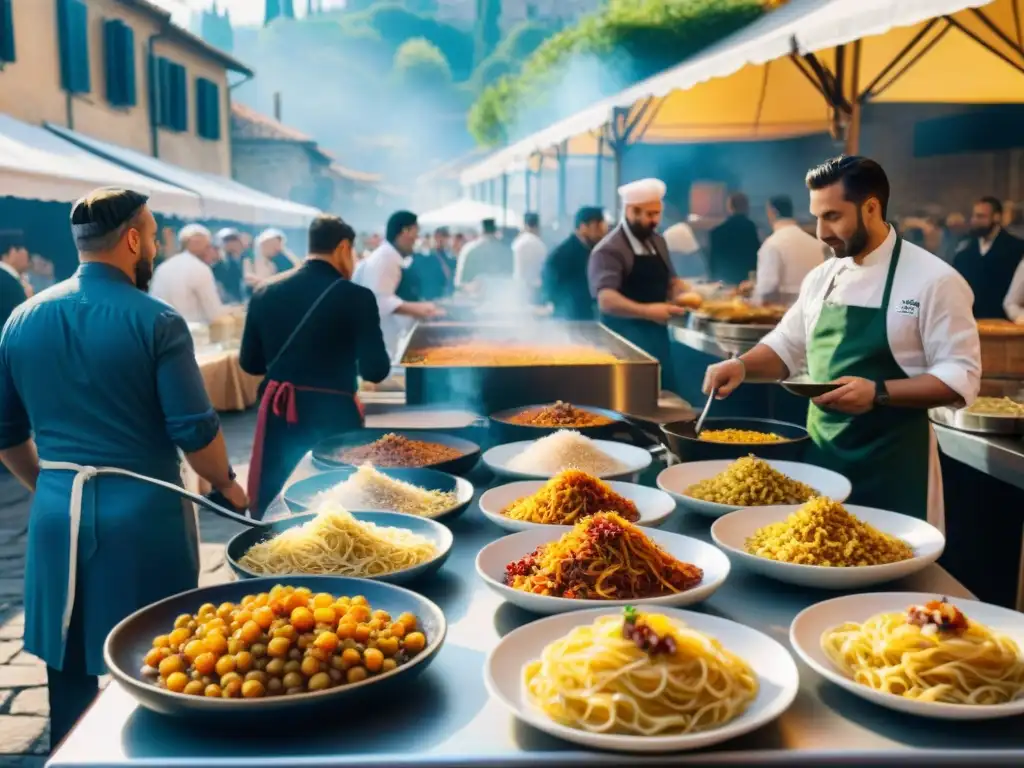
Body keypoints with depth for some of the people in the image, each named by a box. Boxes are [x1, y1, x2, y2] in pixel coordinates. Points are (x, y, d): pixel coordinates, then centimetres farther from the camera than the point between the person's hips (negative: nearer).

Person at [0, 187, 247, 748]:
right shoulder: (156, 321, -13)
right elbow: (194, 429, -14)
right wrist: (228, 487, 3)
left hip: (57, 511, 5)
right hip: (142, 511, -5)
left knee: (69, 671, 17)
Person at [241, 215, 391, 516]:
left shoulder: (265, 292, 2)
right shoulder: (355, 296, -11)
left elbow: (250, 362, 9)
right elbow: (376, 370, -10)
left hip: (278, 415, 4)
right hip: (332, 415, -4)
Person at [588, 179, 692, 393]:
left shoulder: (657, 242, 11)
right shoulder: (609, 250, -15)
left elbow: (671, 281, 19)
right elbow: (606, 300, -26)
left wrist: (684, 296, -4)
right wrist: (647, 311, -38)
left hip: (657, 336, 8)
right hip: (626, 341, -8)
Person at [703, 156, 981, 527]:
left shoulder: (933, 279, -11)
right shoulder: (821, 277, 7)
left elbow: (961, 376, -13)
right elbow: (787, 347, 17)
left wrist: (878, 393, -25)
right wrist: (743, 365, -2)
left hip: (892, 465, -5)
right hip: (821, 455, 6)